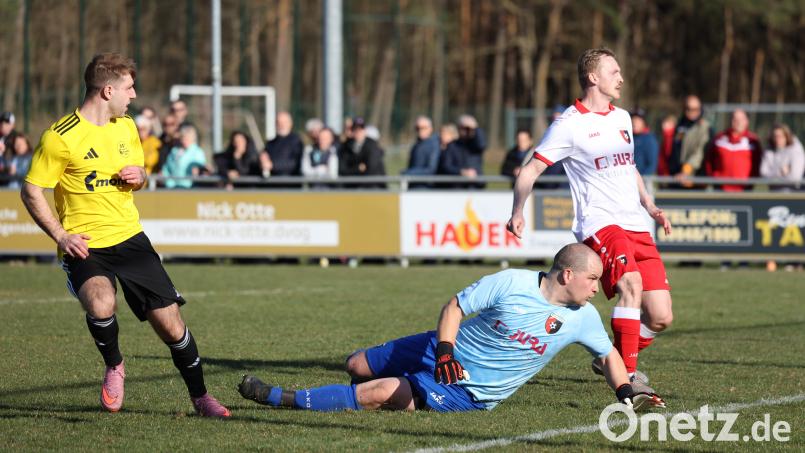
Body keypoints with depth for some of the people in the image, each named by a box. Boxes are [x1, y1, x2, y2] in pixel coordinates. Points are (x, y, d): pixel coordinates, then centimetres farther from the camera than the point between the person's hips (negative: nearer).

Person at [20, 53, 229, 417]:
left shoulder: (126, 127, 9)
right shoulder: (60, 137, -12)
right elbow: (31, 191, -7)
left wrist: (140, 177, 0)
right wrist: (61, 236, -16)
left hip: (129, 237, 5)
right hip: (84, 246, -5)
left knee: (169, 322, 0)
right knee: (101, 306, -33)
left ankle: (200, 397, 21)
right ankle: (113, 366, -1)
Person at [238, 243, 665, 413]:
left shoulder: (583, 318, -9)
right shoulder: (511, 283, -16)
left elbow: (608, 354, 9)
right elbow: (454, 307, -8)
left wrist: (628, 392, -5)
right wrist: (444, 352, -22)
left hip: (470, 395, -1)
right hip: (447, 356, 1)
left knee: (385, 392, -22)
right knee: (357, 366, 2)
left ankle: (282, 400, -15)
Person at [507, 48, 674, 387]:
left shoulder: (622, 118, 18)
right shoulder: (569, 125, -4)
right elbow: (530, 170, -2)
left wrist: (649, 206, 22)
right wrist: (517, 214, -15)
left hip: (637, 227, 7)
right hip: (599, 224, -7)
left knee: (661, 318, -1)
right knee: (631, 283, -33)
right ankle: (626, 375, -29)